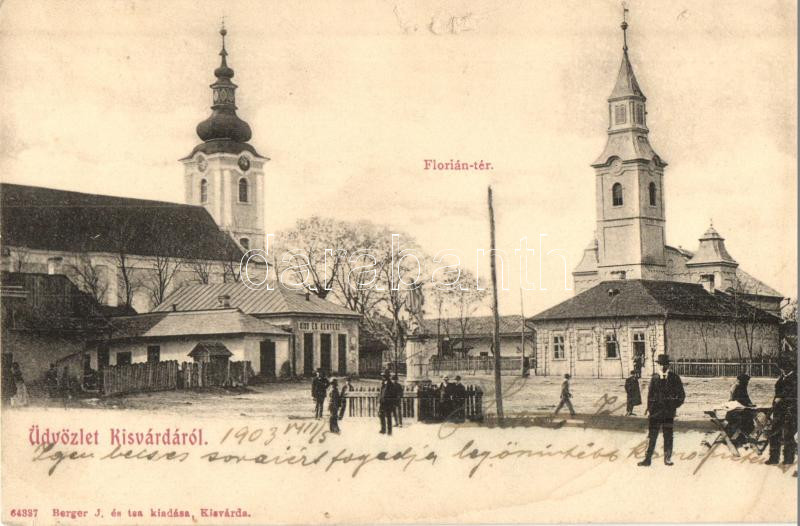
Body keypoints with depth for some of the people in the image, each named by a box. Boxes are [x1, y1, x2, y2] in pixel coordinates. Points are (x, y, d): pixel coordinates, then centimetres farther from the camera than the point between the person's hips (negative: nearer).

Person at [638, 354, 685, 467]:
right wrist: (649, 408, 2)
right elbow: (650, 394, 10)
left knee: (668, 435, 4)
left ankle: (667, 458, 12)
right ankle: (647, 458, 4)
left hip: (669, 412, -1)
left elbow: (681, 395, 6)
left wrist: (674, 405, -4)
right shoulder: (655, 378, 6)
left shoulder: (674, 378, 1)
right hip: (655, 411, 1)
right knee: (652, 436, 1)